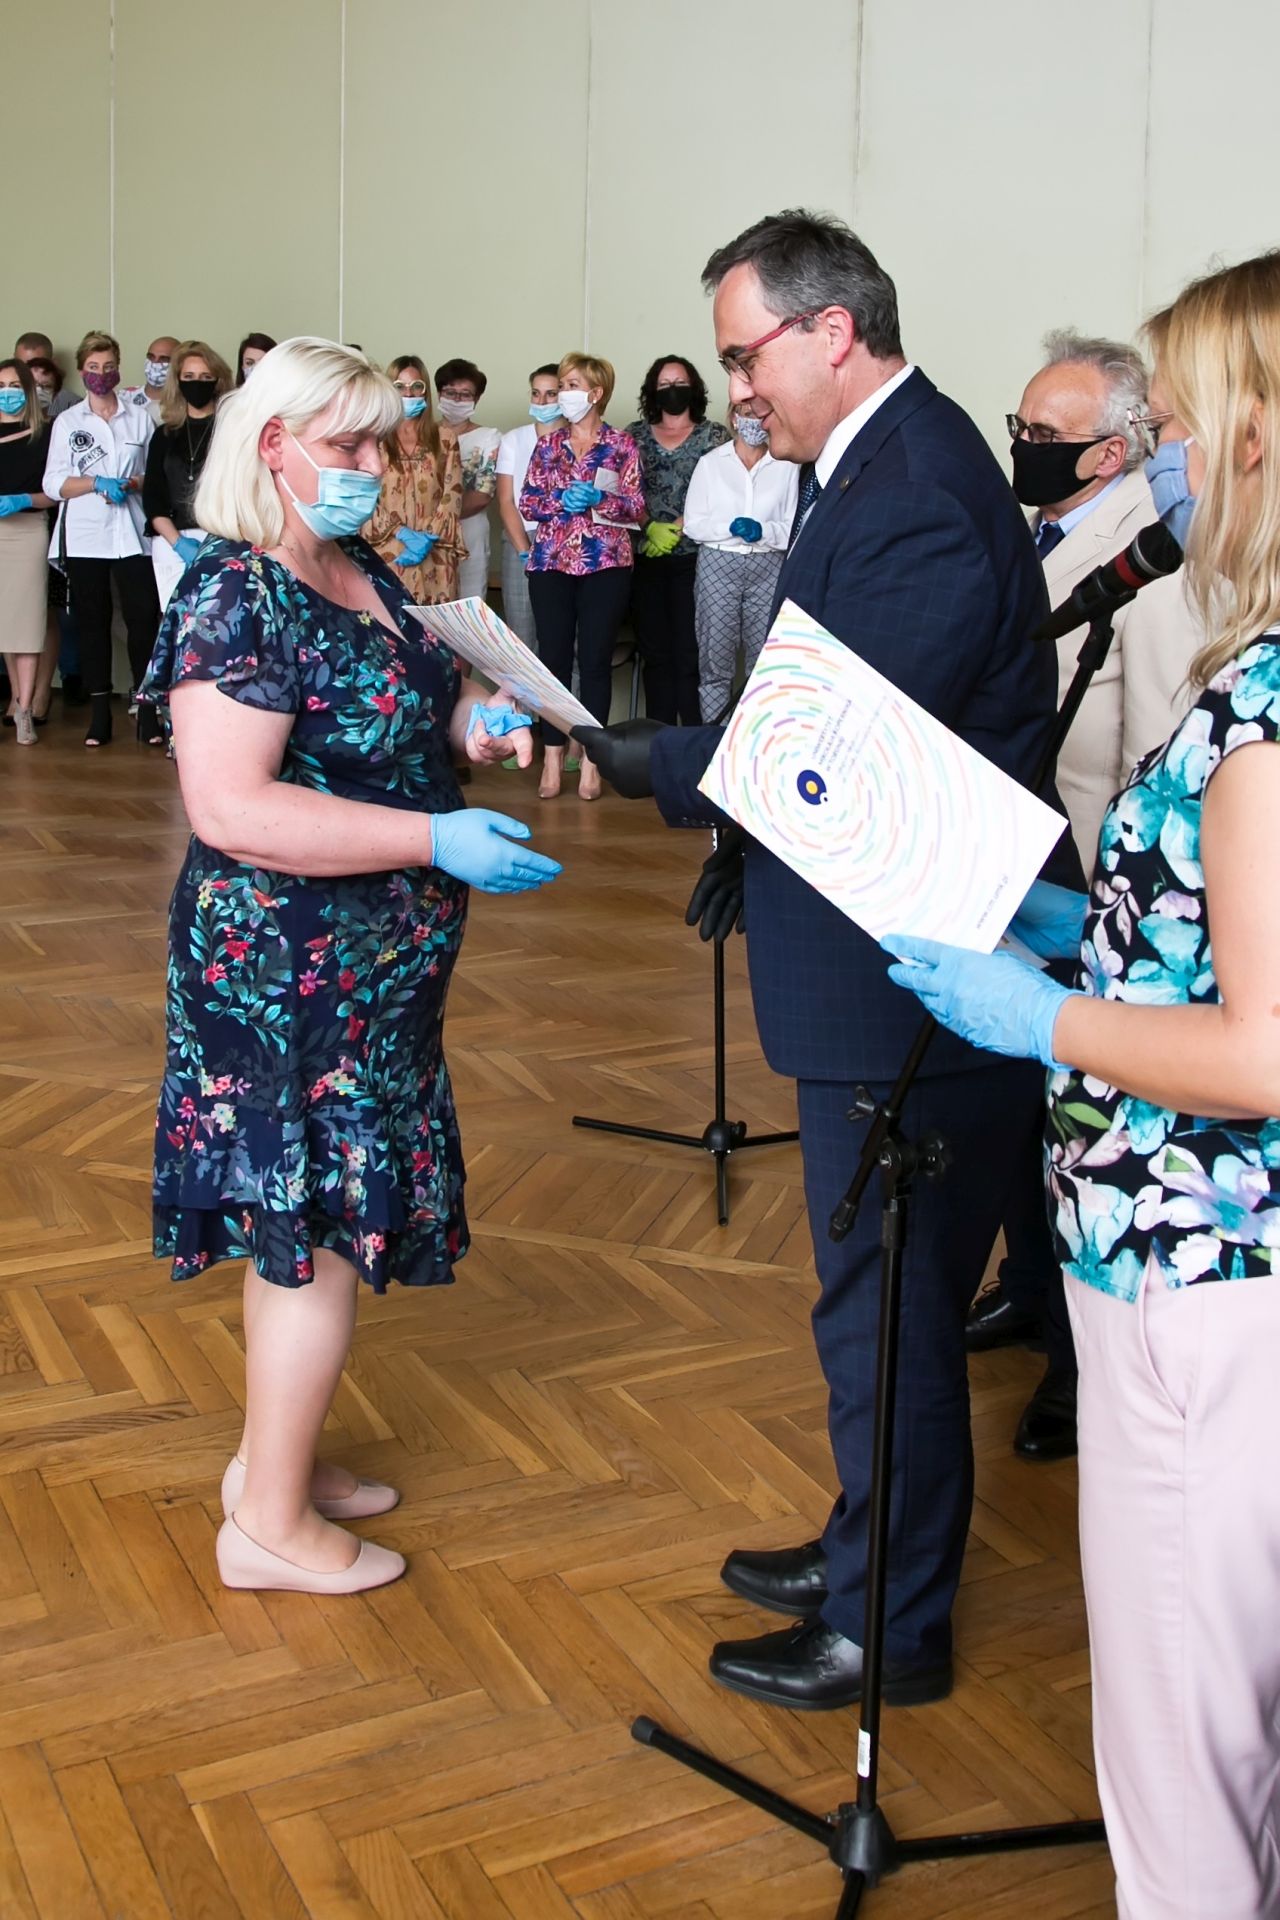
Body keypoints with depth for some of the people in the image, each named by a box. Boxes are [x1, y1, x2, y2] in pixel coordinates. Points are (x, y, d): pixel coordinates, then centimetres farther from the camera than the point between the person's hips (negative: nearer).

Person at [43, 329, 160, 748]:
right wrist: (98, 483, -14)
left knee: (143, 619, -6)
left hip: (132, 535, 0)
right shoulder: (67, 422, 8)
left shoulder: (140, 417, 10)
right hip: (85, 538, 0)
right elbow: (54, 484, 1)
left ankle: (146, 707, 0)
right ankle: (99, 711, 8)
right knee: (92, 623, 3)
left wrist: (133, 483, -12)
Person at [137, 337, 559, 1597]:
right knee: (320, 1223, 0)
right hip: (288, 964, -9)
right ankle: (269, 1523, 15)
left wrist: (467, 713, 2)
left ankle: (277, 1454, 34)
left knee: (310, 1218, 18)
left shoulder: (364, 574, 8)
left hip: (370, 965, 9)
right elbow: (228, 806, -28)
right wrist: (437, 839, -30)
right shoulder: (235, 595, -19)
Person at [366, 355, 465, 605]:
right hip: (387, 554, -1)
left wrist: (428, 536, -9)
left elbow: (453, 495, 4)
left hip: (434, 557, 1)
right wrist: (403, 534, -11)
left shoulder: (445, 438, 10)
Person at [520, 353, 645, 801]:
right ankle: (552, 755, 6)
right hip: (551, 562, 2)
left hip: (605, 562, -2)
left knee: (595, 658, -1)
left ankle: (591, 757, 6)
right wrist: (560, 501, -11)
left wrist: (598, 499, -18)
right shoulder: (548, 445, 11)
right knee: (554, 656, 1)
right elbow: (526, 503, 7)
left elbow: (636, 506, -1)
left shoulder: (621, 445, 3)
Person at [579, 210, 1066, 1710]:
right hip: (891, 960, 10)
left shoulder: (914, 493, -22)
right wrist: (743, 829, 6)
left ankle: (890, 1628, 22)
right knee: (890, 1292, 22)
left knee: (888, 1304, 4)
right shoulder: (875, 458, 11)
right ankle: (873, 1552, 40)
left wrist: (658, 766, -15)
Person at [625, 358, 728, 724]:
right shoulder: (635, 435, 13)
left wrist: (678, 529, -13)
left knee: (689, 652, -8)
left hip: (693, 558, -3)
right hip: (646, 557, 3)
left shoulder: (714, 435, 5)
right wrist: (650, 527, -9)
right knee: (655, 652, 4)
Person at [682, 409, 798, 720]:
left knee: (765, 658, -1)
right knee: (715, 654, 1)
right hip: (719, 564, 0)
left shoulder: (787, 466, 4)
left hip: (768, 567, 0)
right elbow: (693, 524, 2)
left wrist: (763, 531, -17)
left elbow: (794, 528, 1)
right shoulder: (710, 463, 5)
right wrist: (730, 528, -13)